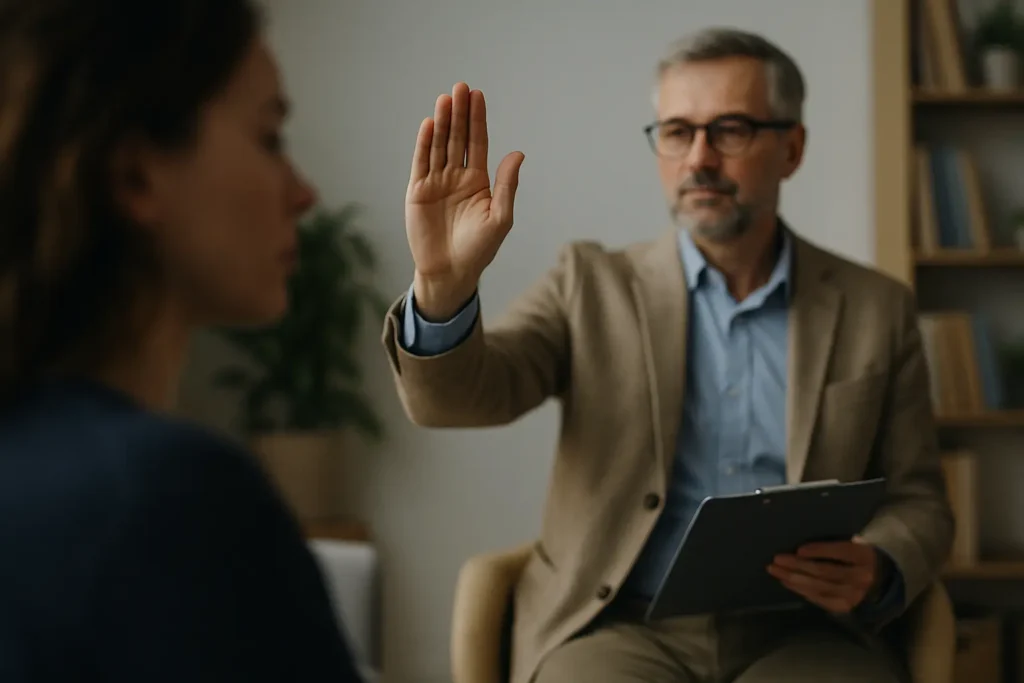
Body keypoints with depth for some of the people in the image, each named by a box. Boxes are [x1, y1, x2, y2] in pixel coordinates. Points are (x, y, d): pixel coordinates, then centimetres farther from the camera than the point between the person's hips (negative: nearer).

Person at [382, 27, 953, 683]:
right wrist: (444, 286, -29)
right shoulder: (592, 285, 7)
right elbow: (455, 396, -8)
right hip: (617, 626, -1)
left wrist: (876, 573, -11)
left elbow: (918, 503, 12)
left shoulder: (877, 310, 10)